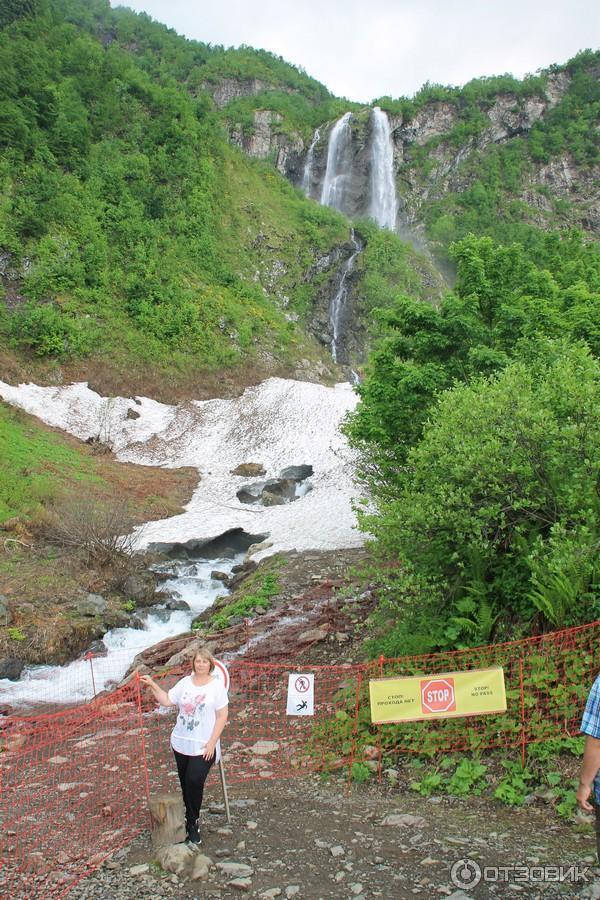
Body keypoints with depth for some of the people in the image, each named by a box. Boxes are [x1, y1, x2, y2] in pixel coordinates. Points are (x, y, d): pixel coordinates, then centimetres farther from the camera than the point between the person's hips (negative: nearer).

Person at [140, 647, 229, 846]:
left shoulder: (217, 686, -9)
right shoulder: (185, 682, 4)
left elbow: (222, 717, -8)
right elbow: (166, 700, 7)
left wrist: (212, 743, -12)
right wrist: (152, 685, -3)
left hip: (204, 747, -4)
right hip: (181, 743, 5)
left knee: (194, 782, -14)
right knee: (185, 783, 12)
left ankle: (192, 823, 5)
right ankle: (192, 823, 27)